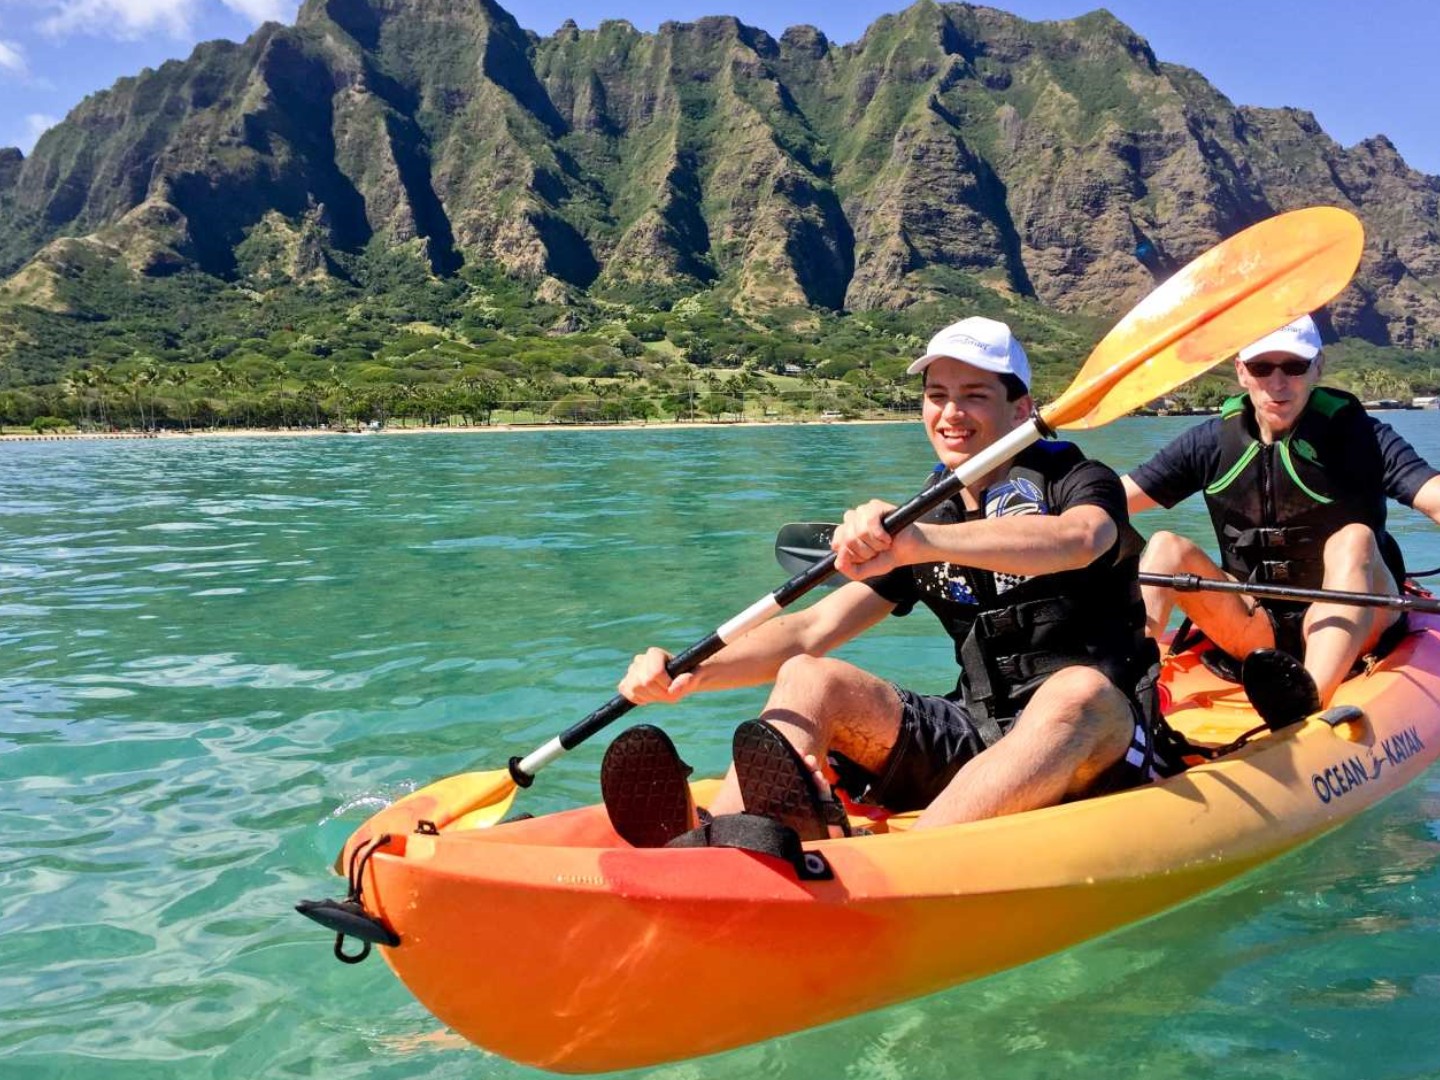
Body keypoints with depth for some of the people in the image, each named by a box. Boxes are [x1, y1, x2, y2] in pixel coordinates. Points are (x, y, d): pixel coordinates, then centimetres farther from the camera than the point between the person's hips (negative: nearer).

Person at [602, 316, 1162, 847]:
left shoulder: (1077, 481, -1)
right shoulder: (921, 519, 11)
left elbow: (1076, 541, -29)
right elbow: (811, 630, 2)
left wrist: (922, 541, -45)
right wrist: (691, 673, -16)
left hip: (1094, 746, -4)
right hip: (973, 740, 5)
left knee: (1078, 692, -38)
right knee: (808, 678, -12)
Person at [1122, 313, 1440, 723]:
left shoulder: (1357, 434, -7)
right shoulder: (1214, 442, 1)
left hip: (1350, 627, -2)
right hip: (1254, 632, 3)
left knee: (1354, 539, -30)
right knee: (1167, 547, -15)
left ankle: (1309, 700, -53)